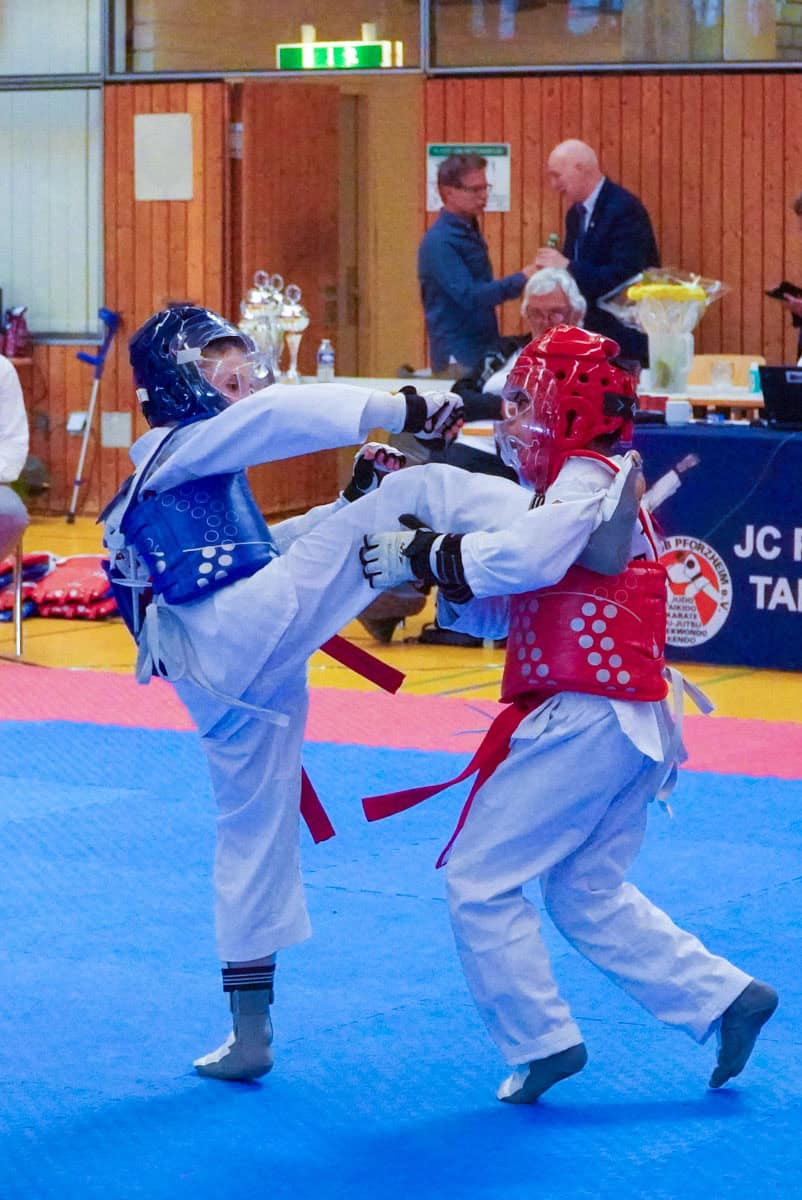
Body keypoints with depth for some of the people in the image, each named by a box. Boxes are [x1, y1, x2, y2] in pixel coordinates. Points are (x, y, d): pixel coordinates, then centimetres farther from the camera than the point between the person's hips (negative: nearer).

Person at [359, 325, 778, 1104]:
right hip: (629, 724, 10)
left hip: (586, 718, -10)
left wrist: (417, 553, -24)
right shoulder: (578, 486, 20)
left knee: (479, 880, -2)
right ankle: (725, 998, 16)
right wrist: (438, 575, 0)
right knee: (587, 893, 18)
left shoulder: (589, 479, -12)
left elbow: (526, 556, -33)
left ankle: (540, 1042, 3)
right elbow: (496, 610, 17)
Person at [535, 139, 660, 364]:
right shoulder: (575, 214, 12)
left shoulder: (625, 209, -15)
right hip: (592, 333, 8)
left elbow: (625, 276, -24)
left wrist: (568, 267, -25)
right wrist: (555, 267, -5)